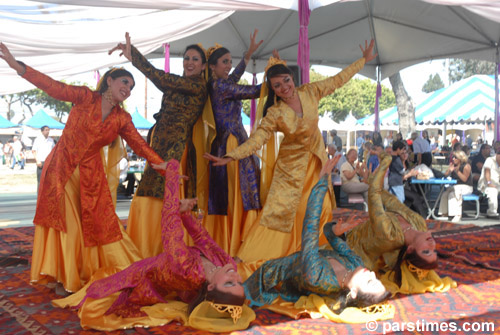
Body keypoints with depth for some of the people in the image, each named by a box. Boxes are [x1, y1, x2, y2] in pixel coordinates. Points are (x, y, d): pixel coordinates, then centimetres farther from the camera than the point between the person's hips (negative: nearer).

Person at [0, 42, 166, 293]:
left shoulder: (123, 119, 4)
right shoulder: (85, 97, -5)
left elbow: (138, 143, -4)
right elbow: (54, 87, -13)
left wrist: (159, 163, -19)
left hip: (91, 175, 3)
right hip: (62, 168, -2)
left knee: (101, 222, 4)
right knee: (66, 223, -2)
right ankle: (66, 278, 8)